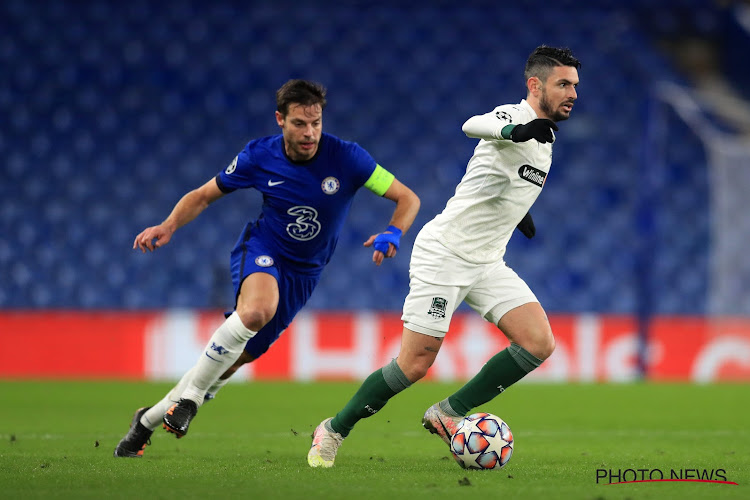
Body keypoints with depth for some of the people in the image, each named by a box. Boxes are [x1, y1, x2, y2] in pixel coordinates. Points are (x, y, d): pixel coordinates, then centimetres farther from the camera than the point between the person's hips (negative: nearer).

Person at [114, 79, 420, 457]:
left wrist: (393, 234, -30)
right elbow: (203, 196, 3)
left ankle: (150, 419, 21)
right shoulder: (259, 156, -11)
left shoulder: (346, 157, -15)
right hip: (260, 249, -2)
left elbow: (408, 199, -9)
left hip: (303, 272, 2)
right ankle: (190, 396, -25)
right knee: (257, 309, -38)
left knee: (238, 357, 2)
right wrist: (169, 226, -15)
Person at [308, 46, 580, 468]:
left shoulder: (543, 138, 11)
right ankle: (334, 430, 13)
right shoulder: (515, 116, -17)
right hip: (444, 254, -8)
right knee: (415, 365, -8)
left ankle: (449, 414, 0)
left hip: (488, 263, 8)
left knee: (540, 344, -11)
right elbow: (474, 125, -43)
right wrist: (517, 131, -61)